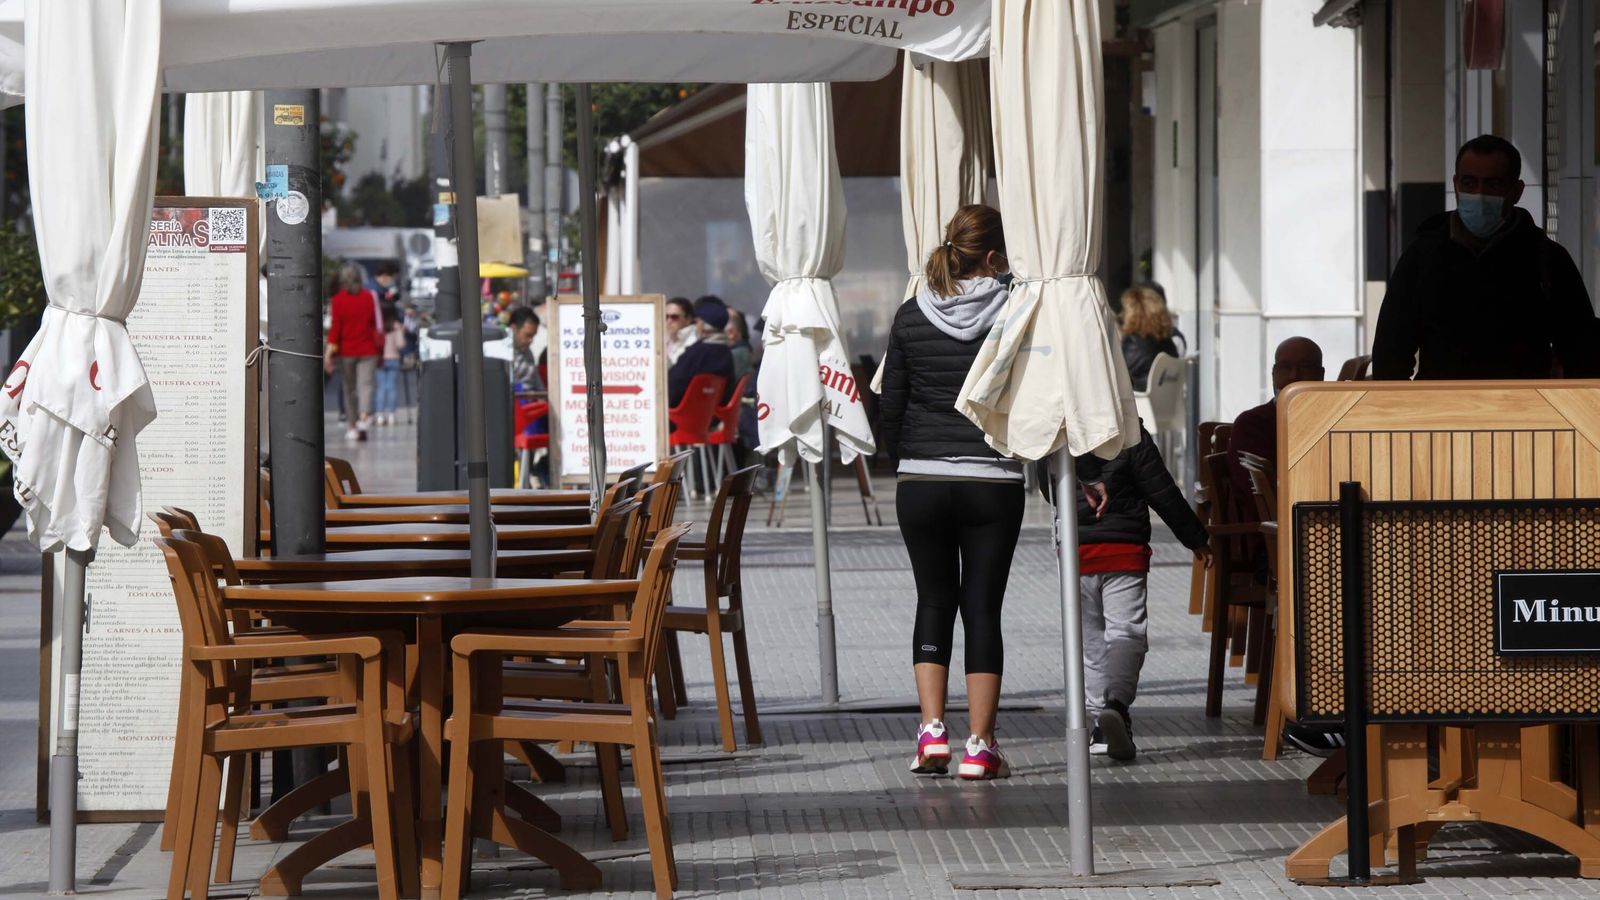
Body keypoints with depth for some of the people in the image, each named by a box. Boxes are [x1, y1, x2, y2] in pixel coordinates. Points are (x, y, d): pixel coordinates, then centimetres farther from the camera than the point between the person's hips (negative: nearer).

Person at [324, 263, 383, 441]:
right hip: (368, 350, 0)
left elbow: (335, 327, -9)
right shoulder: (370, 297, 1)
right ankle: (364, 417, -29)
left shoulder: (338, 300, -5)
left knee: (349, 389, 11)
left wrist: (329, 353, -8)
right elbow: (377, 324, 6)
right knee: (365, 385, -5)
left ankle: (351, 426, 14)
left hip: (346, 351, 0)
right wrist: (380, 348, 17)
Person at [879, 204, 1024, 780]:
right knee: (983, 607, 4)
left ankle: (932, 730, 2)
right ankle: (979, 745, 1)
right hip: (993, 484, -2)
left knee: (934, 601, 14)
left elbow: (890, 407, 5)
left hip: (921, 484, 2)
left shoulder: (912, 317, 1)